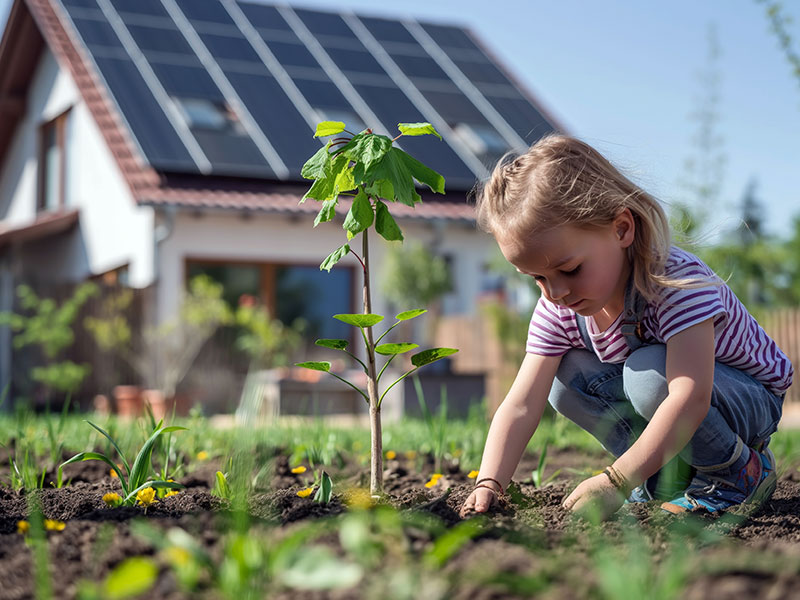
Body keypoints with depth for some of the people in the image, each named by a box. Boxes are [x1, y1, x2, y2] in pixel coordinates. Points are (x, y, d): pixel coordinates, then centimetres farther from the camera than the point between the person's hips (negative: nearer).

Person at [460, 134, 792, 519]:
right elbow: (521, 405, -19)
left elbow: (690, 398, -43)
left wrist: (616, 481, -48)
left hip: (751, 399, -6)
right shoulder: (557, 311, -13)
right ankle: (672, 476, -5)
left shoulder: (676, 280, -34)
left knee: (648, 373, -34)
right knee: (564, 379, -12)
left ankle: (737, 470, -10)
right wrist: (489, 483, -35)